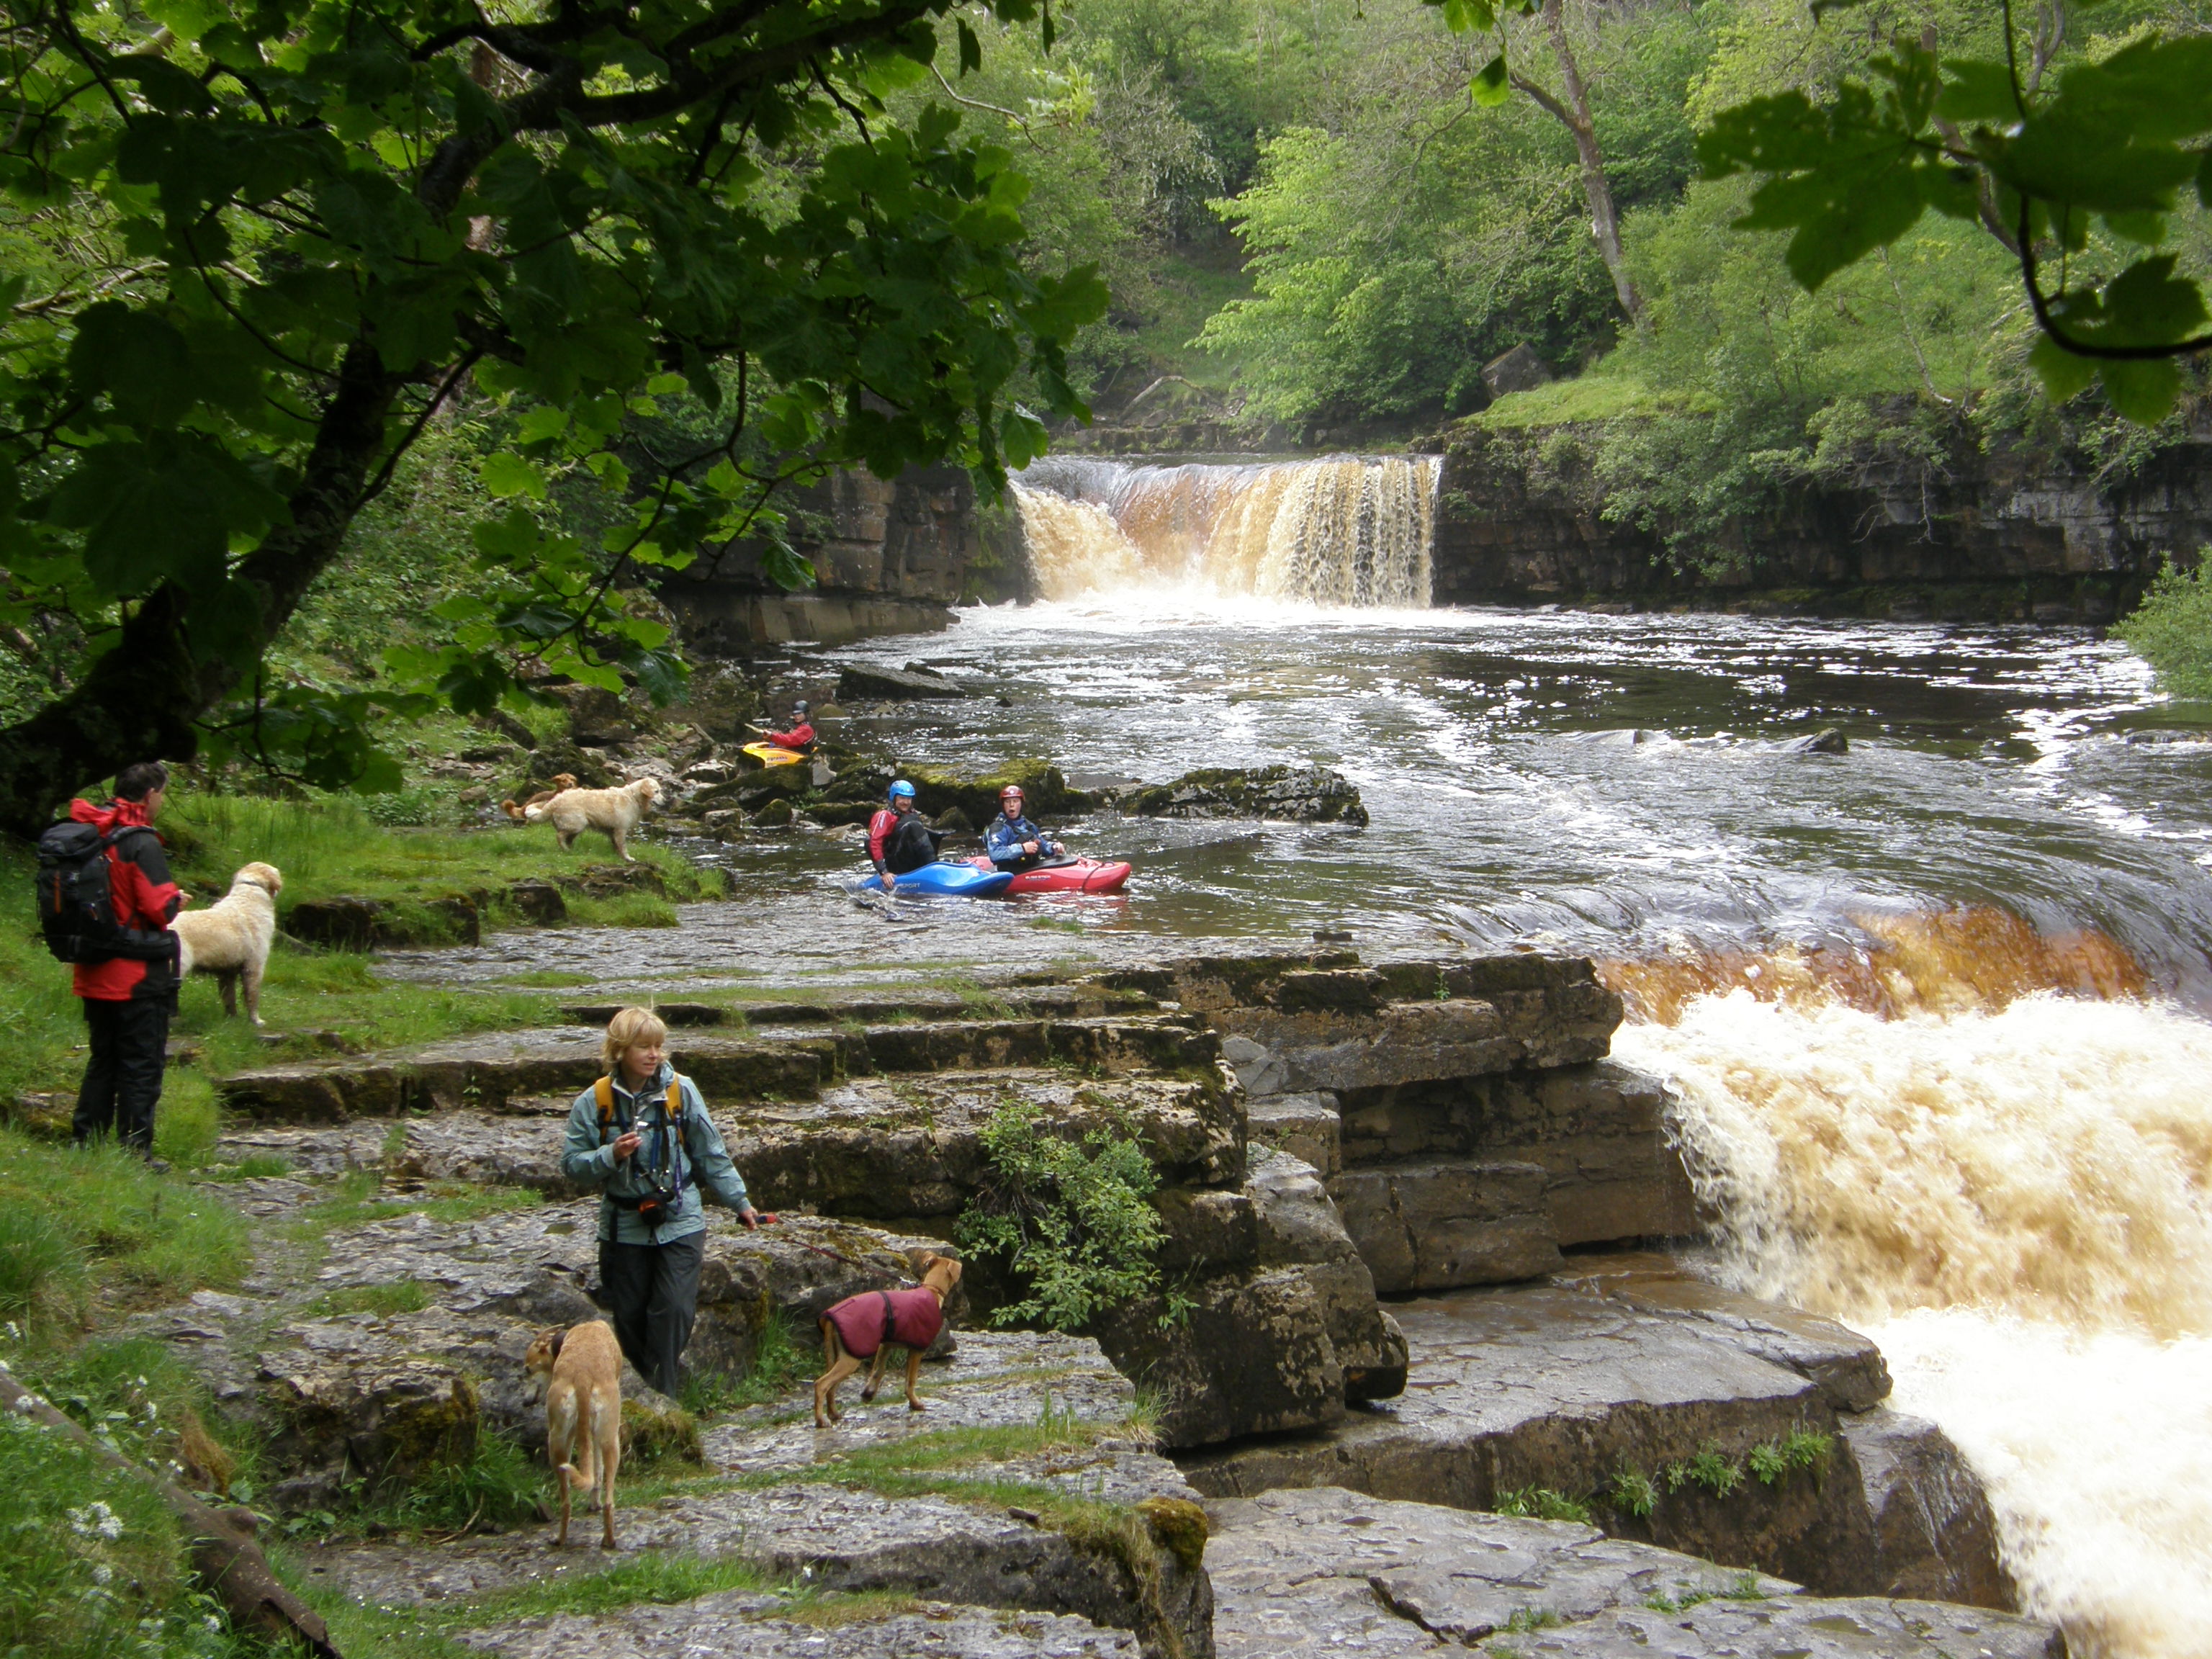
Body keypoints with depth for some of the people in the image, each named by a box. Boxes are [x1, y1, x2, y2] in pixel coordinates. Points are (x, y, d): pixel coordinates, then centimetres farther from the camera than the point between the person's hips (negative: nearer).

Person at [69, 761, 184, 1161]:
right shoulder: (141, 842, -16)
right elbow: (159, 908, -20)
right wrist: (177, 899, 2)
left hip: (93, 973, 7)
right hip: (138, 976, -7)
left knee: (102, 1060, 18)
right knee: (141, 1066, 0)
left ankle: (85, 1141, 21)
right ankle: (134, 1152, 1)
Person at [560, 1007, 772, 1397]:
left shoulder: (681, 1091, -5)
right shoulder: (595, 1101, -4)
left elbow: (711, 1155, 4)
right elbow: (572, 1164, -3)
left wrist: (740, 1202, 7)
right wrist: (611, 1155, -20)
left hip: (679, 1222, -1)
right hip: (624, 1228, 1)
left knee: (674, 1310, -10)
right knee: (628, 1316, 9)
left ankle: (664, 1397, 0)